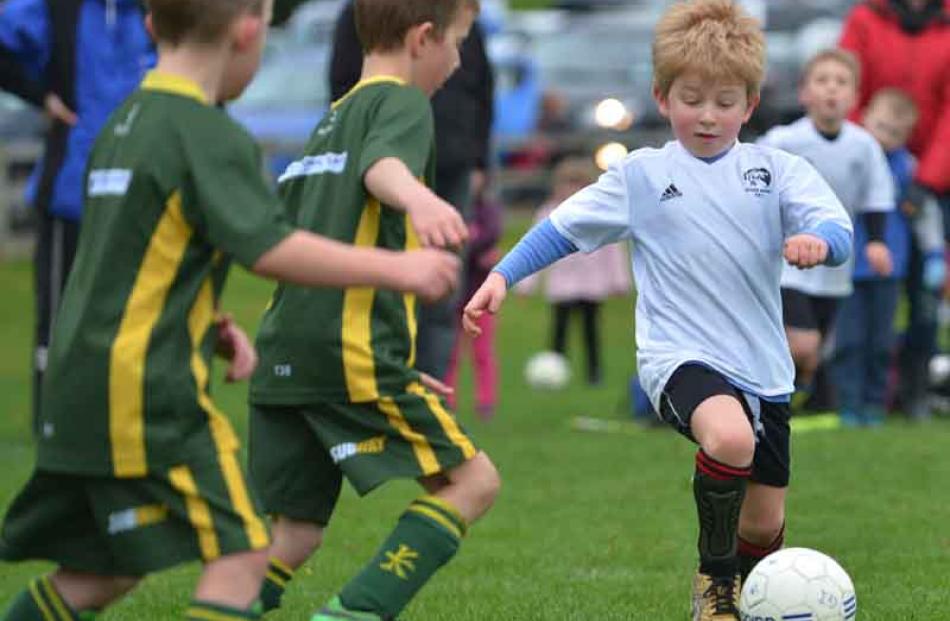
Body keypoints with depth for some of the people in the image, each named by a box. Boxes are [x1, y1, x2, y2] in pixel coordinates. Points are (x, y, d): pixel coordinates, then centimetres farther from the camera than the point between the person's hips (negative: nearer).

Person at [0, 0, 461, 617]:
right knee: (240, 552, -6)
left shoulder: (124, 124, 15)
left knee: (107, 569, 17)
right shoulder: (211, 137, -13)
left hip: (82, 384, 9)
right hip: (147, 388, -9)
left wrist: (210, 325, 13)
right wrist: (396, 269, -13)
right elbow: (271, 249, -19)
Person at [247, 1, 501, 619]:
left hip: (284, 358, 8)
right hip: (352, 352, -8)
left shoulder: (330, 121, 26)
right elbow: (382, 163, -24)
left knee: (296, 534, 12)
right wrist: (417, 196, -48)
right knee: (472, 480, -2)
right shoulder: (400, 102, 0)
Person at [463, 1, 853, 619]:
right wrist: (502, 277, 1)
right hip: (681, 355, -3)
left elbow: (838, 226, -6)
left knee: (765, 521, 7)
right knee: (730, 438, -35)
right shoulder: (641, 176, 5)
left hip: (764, 367, 3)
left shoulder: (778, 170, 6)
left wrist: (818, 240, -29)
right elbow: (564, 227, 10)